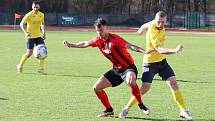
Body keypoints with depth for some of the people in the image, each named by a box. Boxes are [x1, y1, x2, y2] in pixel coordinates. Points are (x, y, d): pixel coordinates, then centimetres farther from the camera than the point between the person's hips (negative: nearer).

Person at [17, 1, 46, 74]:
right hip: (30, 36, -5)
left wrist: (44, 32, 9)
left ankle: (41, 68, -2)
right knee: (29, 53, -3)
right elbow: (22, 24, -12)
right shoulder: (29, 15, -14)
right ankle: (20, 66, 20)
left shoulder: (41, 15, 3)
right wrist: (25, 32, -25)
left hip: (39, 36, 5)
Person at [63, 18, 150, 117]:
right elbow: (85, 44, 18)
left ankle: (141, 106, -22)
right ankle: (109, 110, 21)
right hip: (116, 69, 8)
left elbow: (129, 46, -35)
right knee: (96, 87, 5)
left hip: (128, 67, -8)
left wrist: (144, 51, -49)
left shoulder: (114, 39, -22)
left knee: (130, 82, -41)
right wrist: (70, 45, 26)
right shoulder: (98, 40, 0)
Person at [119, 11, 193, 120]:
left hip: (162, 61, 7)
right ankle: (127, 109, 12)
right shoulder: (153, 33, -29)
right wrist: (175, 50, -55)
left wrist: (142, 29, 37)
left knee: (173, 83, -6)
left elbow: (145, 25, 15)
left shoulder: (154, 23, -6)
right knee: (145, 88, -7)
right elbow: (159, 49, -41)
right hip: (150, 62, -7)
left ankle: (183, 110, -4)